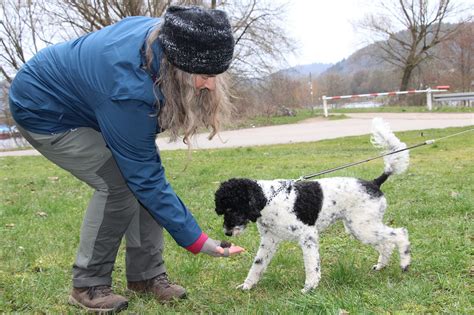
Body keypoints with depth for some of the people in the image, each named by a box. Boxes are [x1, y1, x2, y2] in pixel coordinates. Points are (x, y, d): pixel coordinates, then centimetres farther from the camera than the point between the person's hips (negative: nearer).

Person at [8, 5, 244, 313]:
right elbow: (143, 176, -33)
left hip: (86, 98, 8)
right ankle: (88, 285, -3)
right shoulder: (128, 90, -41)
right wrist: (195, 239, -29)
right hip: (45, 111, -8)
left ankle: (146, 274, 3)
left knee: (146, 171, -8)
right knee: (119, 183, -21)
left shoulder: (165, 36, -20)